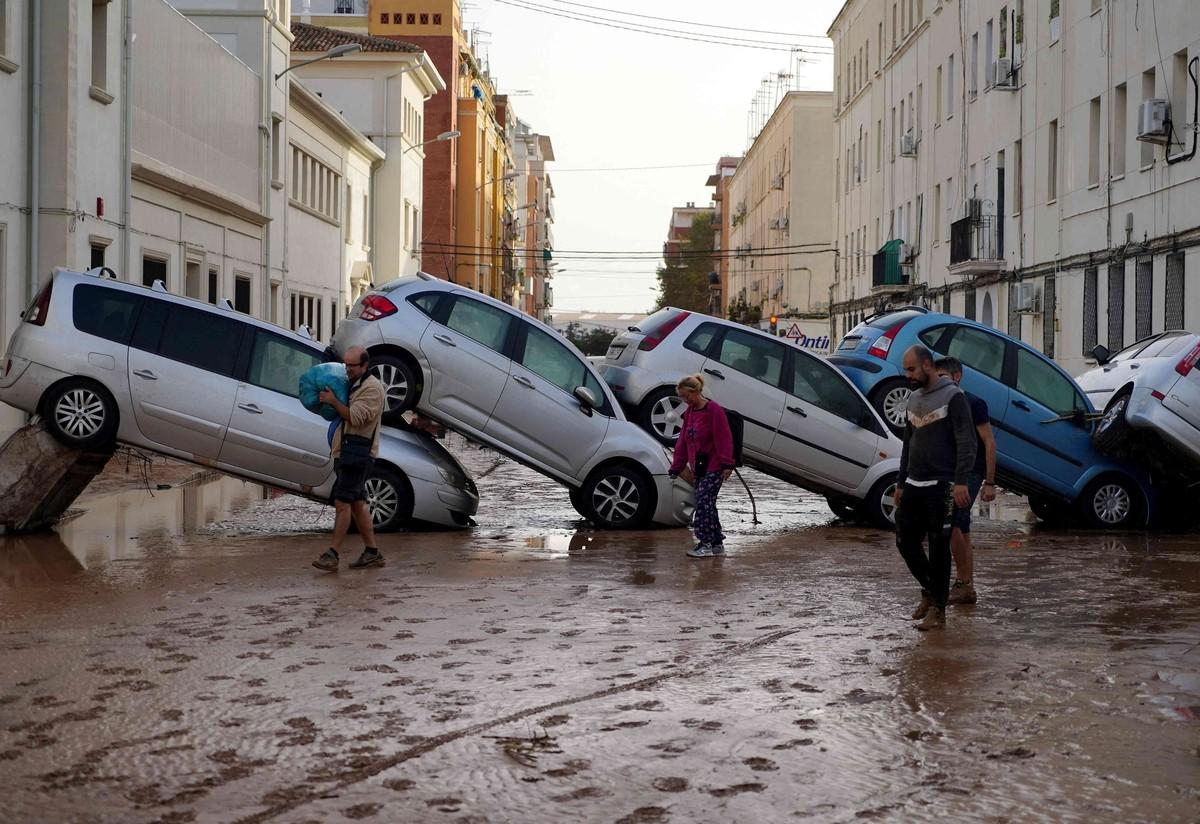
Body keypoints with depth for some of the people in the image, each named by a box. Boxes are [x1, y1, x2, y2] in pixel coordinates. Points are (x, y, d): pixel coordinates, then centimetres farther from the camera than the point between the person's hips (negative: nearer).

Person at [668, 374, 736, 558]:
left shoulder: (713, 410, -12)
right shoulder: (689, 412, 13)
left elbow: (723, 438, -16)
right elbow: (682, 441, 17)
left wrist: (727, 464, -20)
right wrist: (676, 467, 17)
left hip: (713, 467, -8)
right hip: (698, 467, 8)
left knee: (703, 501, -14)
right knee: (707, 503, 9)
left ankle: (705, 543, -12)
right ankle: (717, 543, 17)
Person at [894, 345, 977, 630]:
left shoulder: (953, 396, -7)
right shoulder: (914, 398, 16)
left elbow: (966, 443, -13)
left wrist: (961, 481, -22)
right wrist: (901, 483, 21)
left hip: (940, 486, -7)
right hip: (914, 486, 7)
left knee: (939, 547, -3)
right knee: (905, 541, 6)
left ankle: (938, 609, 3)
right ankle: (929, 590, 27)